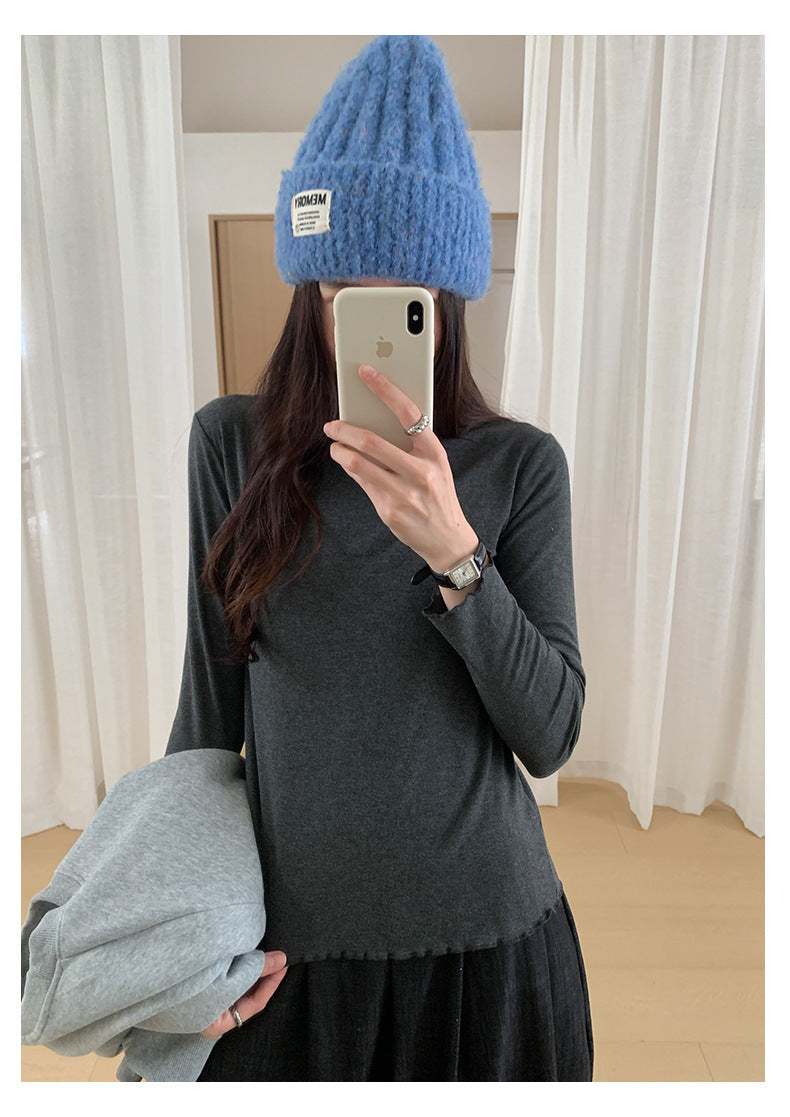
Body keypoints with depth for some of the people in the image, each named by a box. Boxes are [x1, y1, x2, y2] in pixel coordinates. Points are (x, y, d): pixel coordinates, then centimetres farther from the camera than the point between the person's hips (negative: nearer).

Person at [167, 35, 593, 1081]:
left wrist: (452, 550, -26)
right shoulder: (233, 443, -7)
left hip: (486, 933, 0)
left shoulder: (522, 464, -9)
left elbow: (551, 736, -13)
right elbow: (210, 694, -2)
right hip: (293, 939, 1)